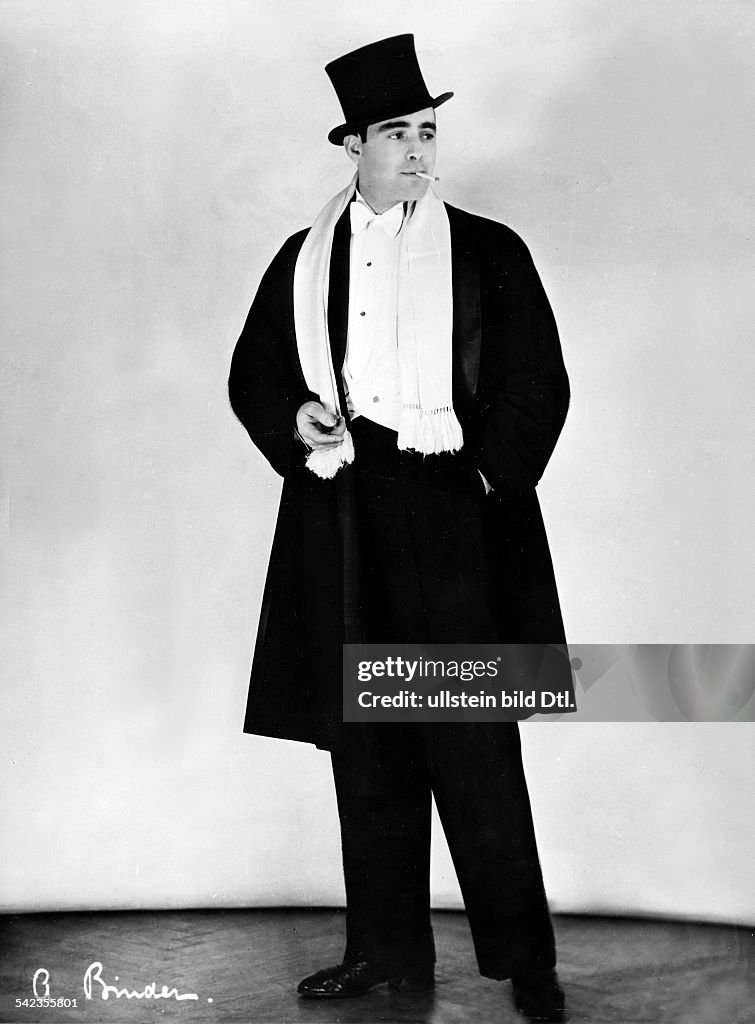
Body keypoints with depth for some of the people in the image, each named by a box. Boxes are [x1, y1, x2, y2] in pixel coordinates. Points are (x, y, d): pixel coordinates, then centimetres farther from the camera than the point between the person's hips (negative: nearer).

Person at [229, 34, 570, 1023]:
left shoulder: (488, 254, 3)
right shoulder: (304, 260, 12)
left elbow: (539, 388, 2)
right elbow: (252, 375, 16)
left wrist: (482, 474, -9)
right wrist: (298, 421, -4)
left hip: (452, 529, -3)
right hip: (341, 533, 3)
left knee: (474, 752, -2)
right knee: (367, 753, 8)